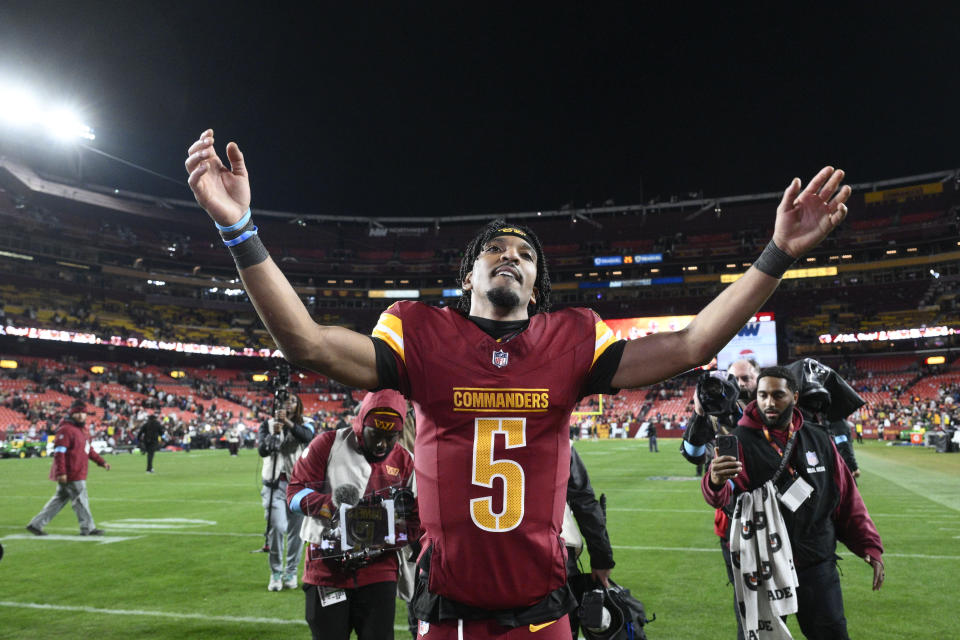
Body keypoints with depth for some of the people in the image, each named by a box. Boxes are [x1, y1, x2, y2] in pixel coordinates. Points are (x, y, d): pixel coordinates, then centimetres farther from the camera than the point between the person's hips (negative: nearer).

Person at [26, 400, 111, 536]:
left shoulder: (81, 430, 19)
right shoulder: (66, 429, -14)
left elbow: (89, 450, 26)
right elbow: (59, 451, -20)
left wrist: (101, 462, 22)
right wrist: (61, 472, -24)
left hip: (78, 473, 10)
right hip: (71, 474, -10)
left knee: (59, 500, 15)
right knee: (81, 500, -1)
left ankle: (36, 524, 22)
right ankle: (88, 528, 9)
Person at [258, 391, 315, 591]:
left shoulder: (305, 423, 6)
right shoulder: (268, 424, 8)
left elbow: (307, 436, -17)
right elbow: (262, 450, -6)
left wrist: (288, 422, -29)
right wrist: (274, 433, -23)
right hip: (274, 483, 0)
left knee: (296, 529, 4)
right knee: (277, 527, -10)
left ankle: (291, 572, 19)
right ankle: (276, 573, 7)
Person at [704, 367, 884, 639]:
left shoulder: (819, 441, 5)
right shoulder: (741, 440, -10)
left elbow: (848, 499, 12)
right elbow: (721, 494, -28)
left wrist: (870, 546, 5)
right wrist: (716, 482, -51)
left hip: (818, 568, 3)